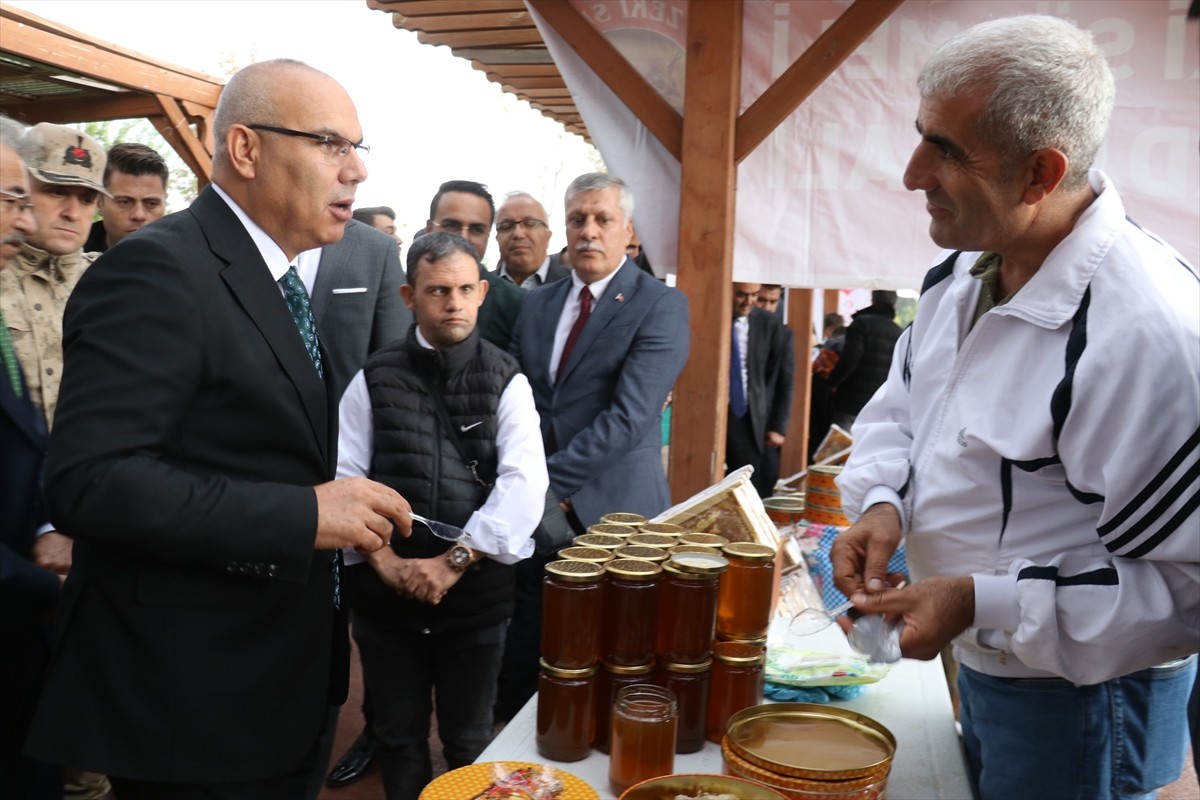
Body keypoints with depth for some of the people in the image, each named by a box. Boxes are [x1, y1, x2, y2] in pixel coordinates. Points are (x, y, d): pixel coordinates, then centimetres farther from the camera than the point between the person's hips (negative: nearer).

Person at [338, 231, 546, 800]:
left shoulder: (506, 381, -1)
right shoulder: (374, 379, 1)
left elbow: (524, 482, -12)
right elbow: (343, 477, -3)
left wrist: (455, 562, -16)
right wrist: (385, 561, -13)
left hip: (477, 591, -1)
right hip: (384, 591, 1)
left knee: (469, 741, 16)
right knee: (397, 737, 17)